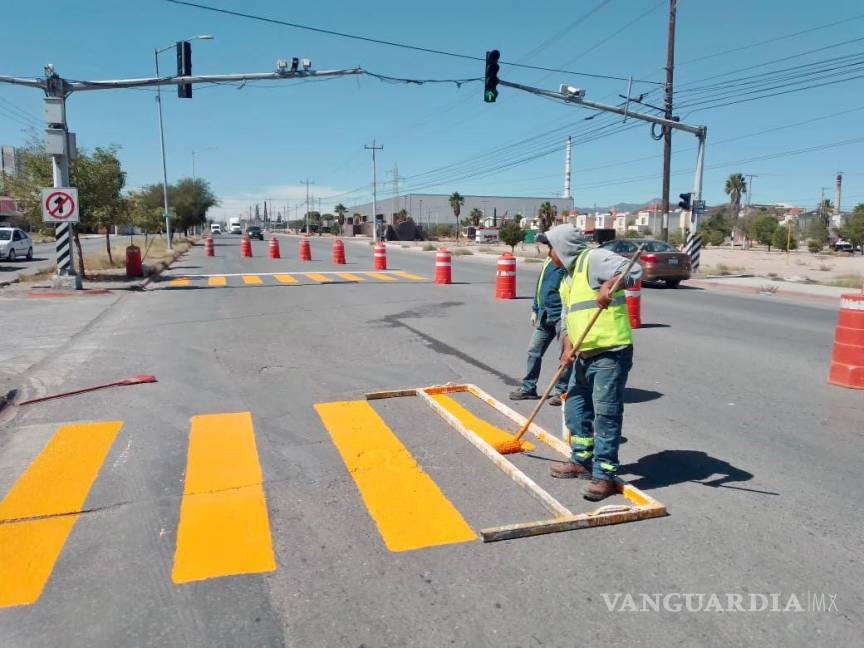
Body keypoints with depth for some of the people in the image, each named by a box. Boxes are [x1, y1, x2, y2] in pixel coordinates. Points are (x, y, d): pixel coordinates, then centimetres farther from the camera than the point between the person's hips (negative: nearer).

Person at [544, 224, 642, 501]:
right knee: (575, 406, 18)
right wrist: (568, 346, 1)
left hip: (611, 353, -10)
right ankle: (582, 461, 33)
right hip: (585, 354, 10)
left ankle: (605, 476, 3)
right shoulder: (567, 279, 18)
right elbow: (566, 318, 17)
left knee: (606, 413, -6)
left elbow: (634, 271, -24)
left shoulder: (594, 259, -11)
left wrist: (607, 286, -40)